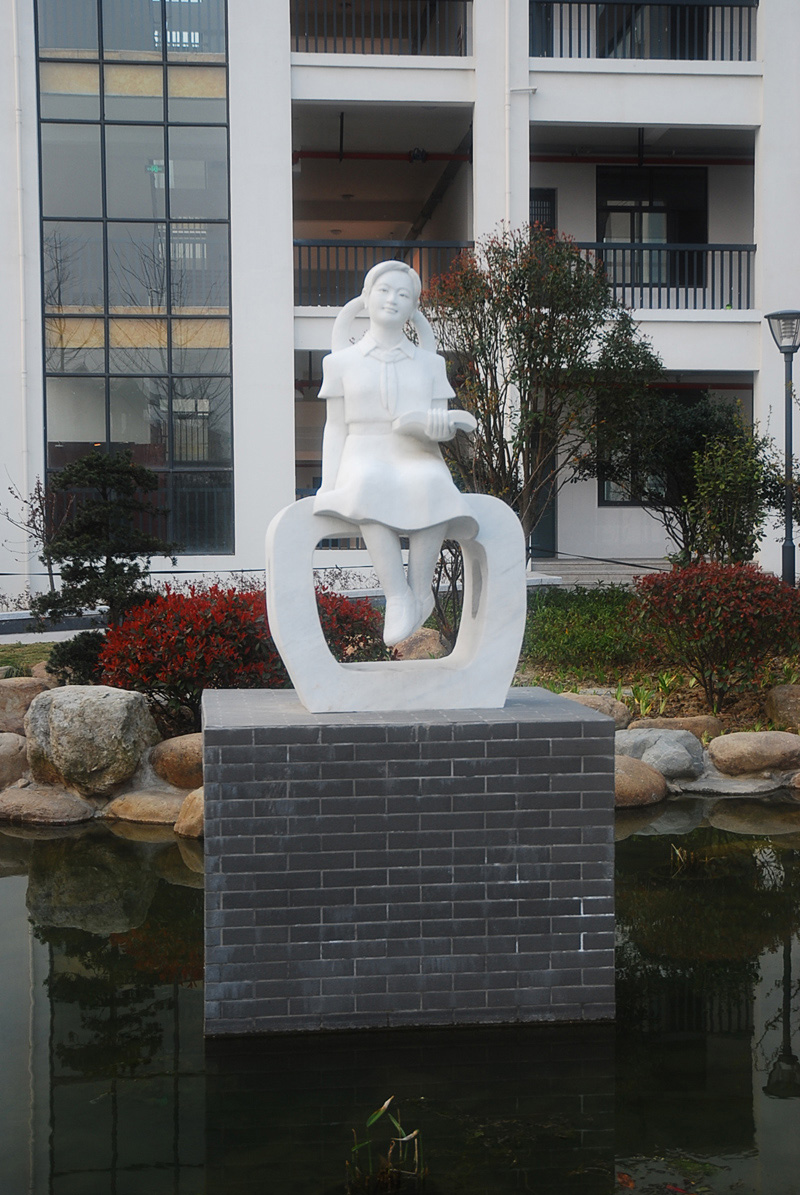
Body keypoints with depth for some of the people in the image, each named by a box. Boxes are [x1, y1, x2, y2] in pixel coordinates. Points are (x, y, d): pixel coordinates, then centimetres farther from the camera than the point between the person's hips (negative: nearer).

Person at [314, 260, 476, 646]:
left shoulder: (429, 363, 20)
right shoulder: (342, 362, 17)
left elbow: (441, 425, 15)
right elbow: (335, 429, 12)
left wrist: (444, 425, -11)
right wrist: (328, 485, -3)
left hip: (419, 461, 1)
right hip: (365, 460, -1)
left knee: (431, 485, -39)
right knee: (370, 487, -40)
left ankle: (420, 590, -27)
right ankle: (398, 596, -39)